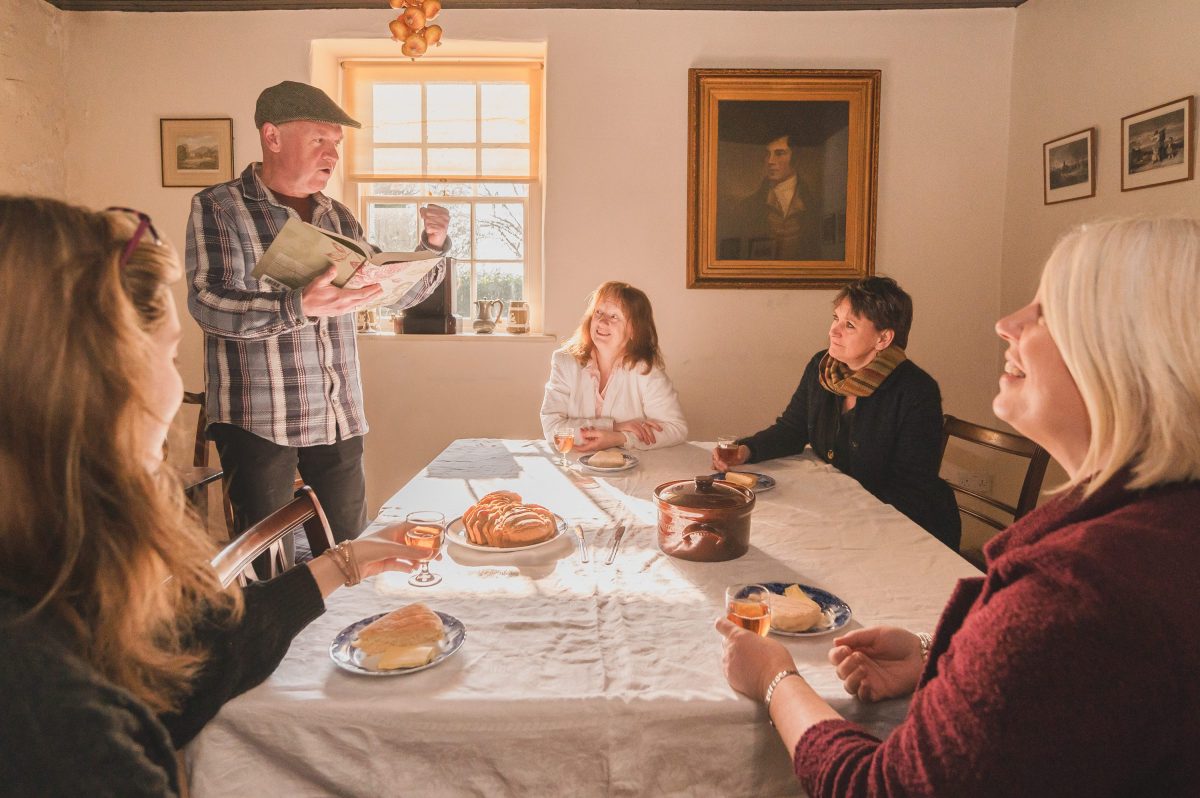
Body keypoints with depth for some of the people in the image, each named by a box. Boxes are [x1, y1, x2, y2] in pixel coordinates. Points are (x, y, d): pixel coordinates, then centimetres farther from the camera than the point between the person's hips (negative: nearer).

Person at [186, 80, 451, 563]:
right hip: (257, 422, -5)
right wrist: (299, 307, -34)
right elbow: (207, 302, -18)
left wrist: (433, 247, -1)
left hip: (339, 420, 5)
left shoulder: (337, 217, 13)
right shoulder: (218, 208, -4)